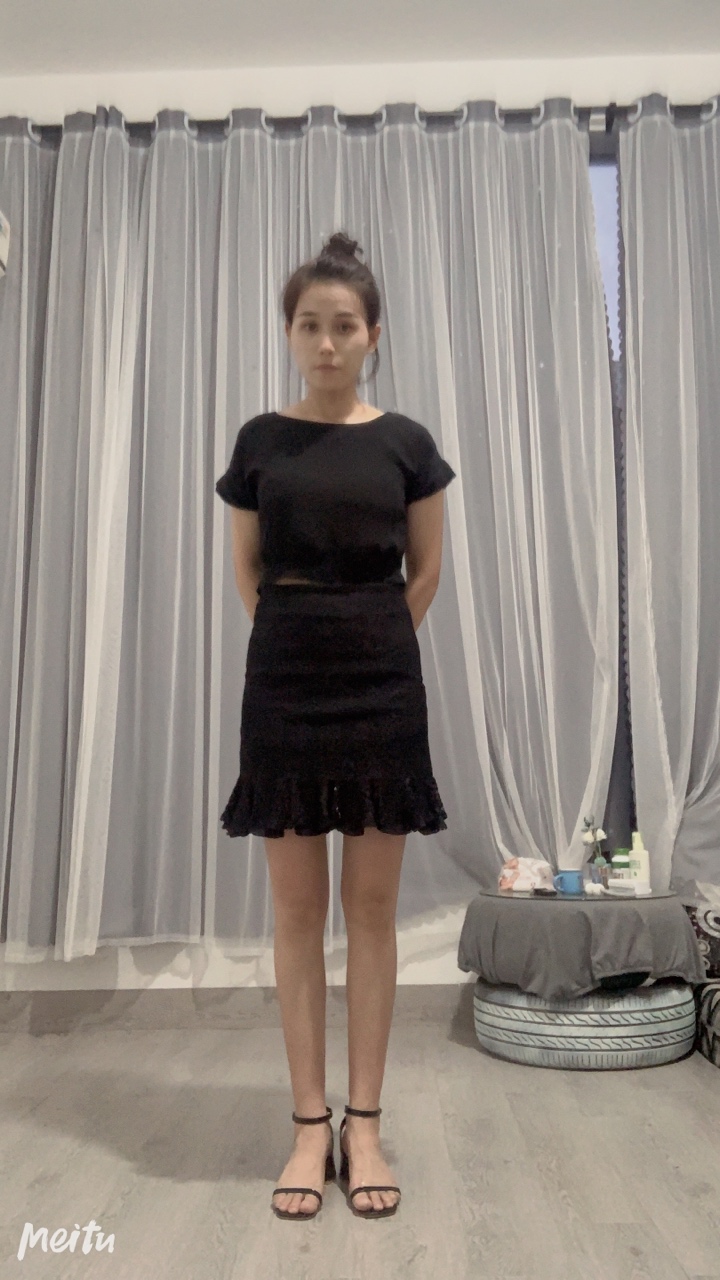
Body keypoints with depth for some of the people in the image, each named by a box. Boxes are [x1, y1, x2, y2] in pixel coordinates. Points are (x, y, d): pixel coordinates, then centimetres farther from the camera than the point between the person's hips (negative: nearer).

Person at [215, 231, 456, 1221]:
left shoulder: (406, 443, 3)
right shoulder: (261, 441, 5)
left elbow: (427, 571, 10)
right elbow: (246, 572, 12)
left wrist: (371, 643, 10)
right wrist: (306, 639, 10)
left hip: (382, 691, 0)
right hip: (283, 690, 1)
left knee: (372, 905, 5)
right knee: (298, 908, 5)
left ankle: (364, 1123, 20)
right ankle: (311, 1125, 20)